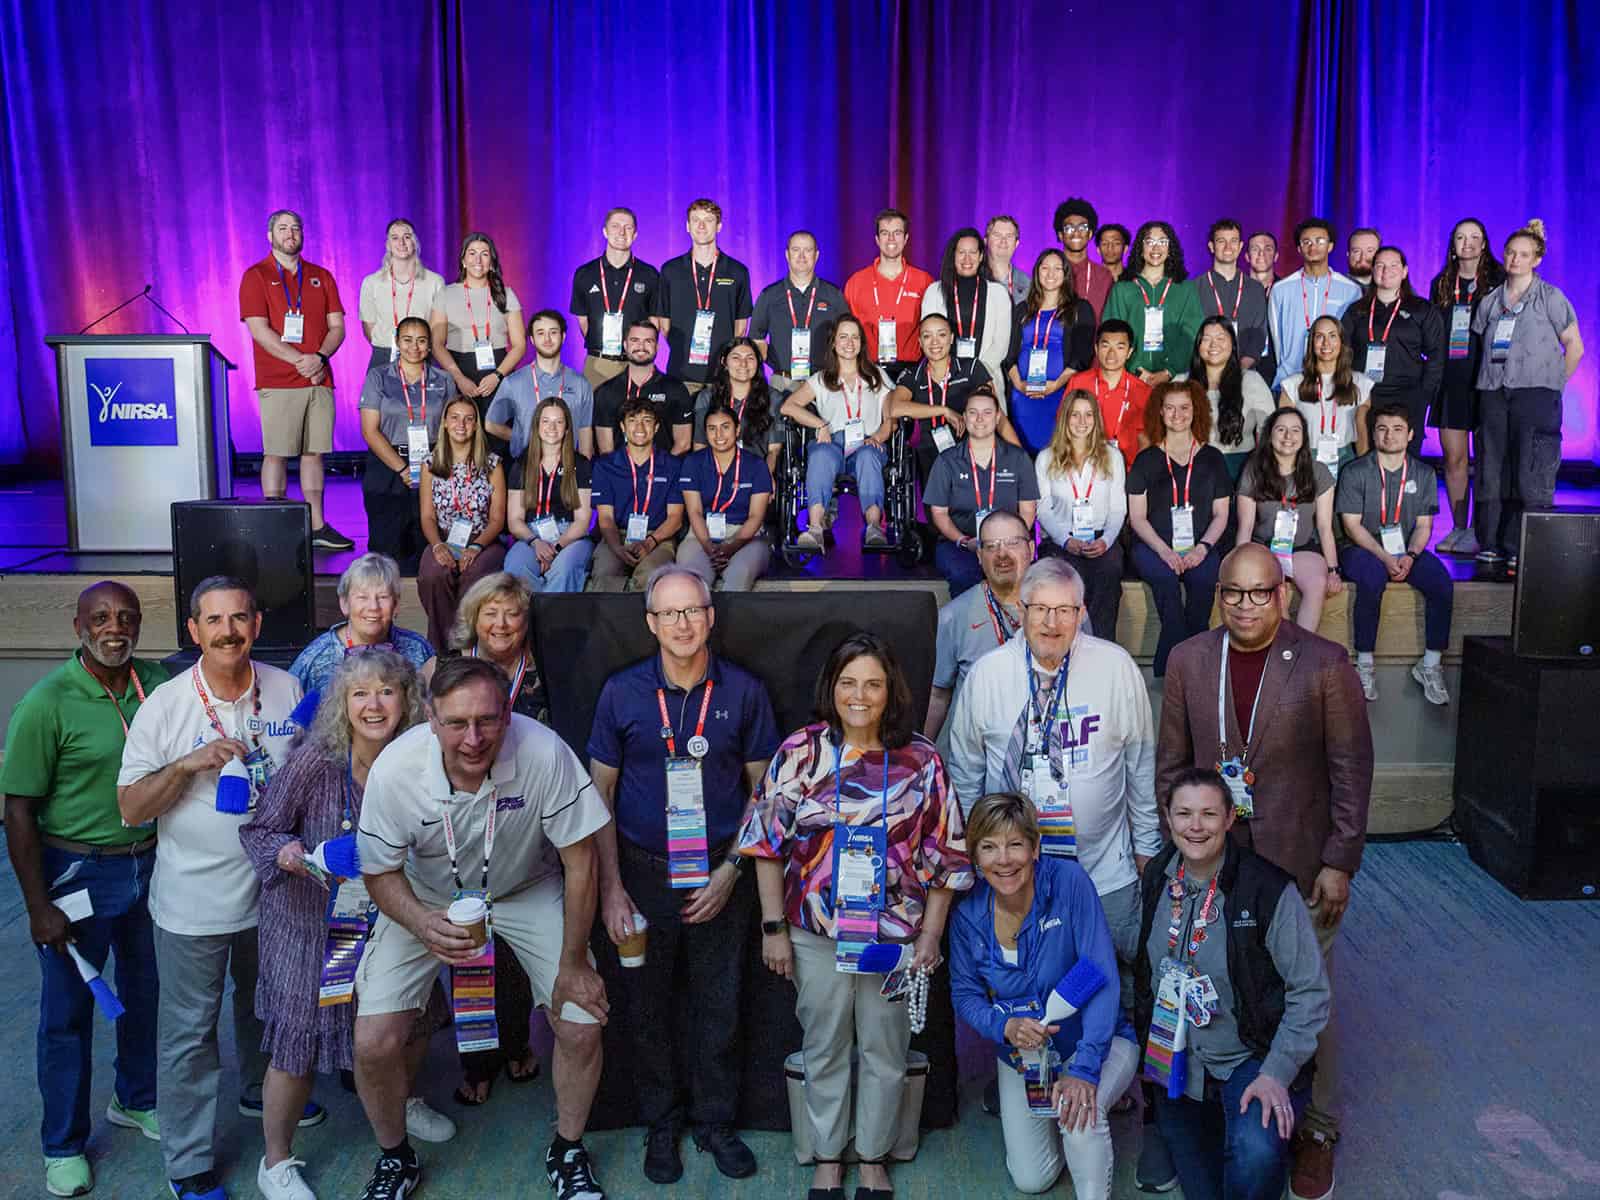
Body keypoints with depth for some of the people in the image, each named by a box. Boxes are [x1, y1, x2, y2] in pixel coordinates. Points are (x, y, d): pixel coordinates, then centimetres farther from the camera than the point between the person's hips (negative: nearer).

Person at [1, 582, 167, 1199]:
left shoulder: (159, 684, -4)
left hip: (151, 865, 4)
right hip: (79, 871, -4)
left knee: (146, 992, 20)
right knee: (68, 1012, 11)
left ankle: (136, 1101, 44)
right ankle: (63, 1145, 30)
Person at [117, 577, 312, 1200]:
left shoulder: (287, 689, -5)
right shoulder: (165, 705, -14)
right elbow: (130, 809, -12)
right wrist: (188, 763, -28)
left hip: (273, 888, 4)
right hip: (194, 901, -3)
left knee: (266, 1007, 24)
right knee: (189, 1031, 7)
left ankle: (261, 1091, 50)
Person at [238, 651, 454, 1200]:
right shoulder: (312, 762, -22)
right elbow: (259, 830, -13)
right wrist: (285, 852, -32)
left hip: (386, 919, 5)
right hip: (310, 922, -4)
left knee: (419, 1015, 16)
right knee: (298, 1042, 4)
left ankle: (404, 1101, 49)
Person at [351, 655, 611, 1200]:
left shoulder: (544, 753, -34)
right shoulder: (393, 770, -30)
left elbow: (580, 860, -21)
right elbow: (380, 873, -13)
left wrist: (573, 964, -14)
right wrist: (424, 926, -34)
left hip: (528, 889, 0)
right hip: (426, 896, 1)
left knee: (582, 1027, -9)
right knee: (374, 1043, -9)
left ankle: (568, 1152, 21)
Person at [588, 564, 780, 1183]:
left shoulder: (743, 691, -4)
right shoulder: (622, 692, -4)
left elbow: (763, 793, 2)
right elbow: (600, 795, 1)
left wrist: (731, 871, -6)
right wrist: (610, 888, -4)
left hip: (721, 874, 0)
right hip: (644, 873, 0)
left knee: (718, 1003, 10)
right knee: (647, 1004, 12)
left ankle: (715, 1119, 31)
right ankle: (661, 1122, 32)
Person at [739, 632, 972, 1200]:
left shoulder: (920, 760, -5)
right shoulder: (800, 752, -7)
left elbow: (944, 852, 0)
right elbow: (767, 839, -3)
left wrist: (931, 934, -2)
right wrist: (773, 927, -4)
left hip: (895, 936, 0)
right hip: (817, 934, 0)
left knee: (885, 1049, 14)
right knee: (824, 1047, 15)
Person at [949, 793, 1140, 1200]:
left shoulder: (1069, 881, -24)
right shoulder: (968, 913, -13)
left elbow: (1102, 977, -26)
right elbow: (965, 994, -4)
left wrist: (1085, 1067, -33)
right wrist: (1005, 1026, -26)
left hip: (1096, 1040, -3)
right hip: (1021, 1054, 4)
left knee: (1080, 1112, -33)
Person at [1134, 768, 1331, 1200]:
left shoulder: (1270, 890, -19)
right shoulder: (1157, 881, -3)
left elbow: (1310, 992, -15)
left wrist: (1277, 1074, -20)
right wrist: (1147, 1044, 9)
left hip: (1250, 1059, -5)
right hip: (1175, 1063, 5)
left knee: (1254, 1157, -32)